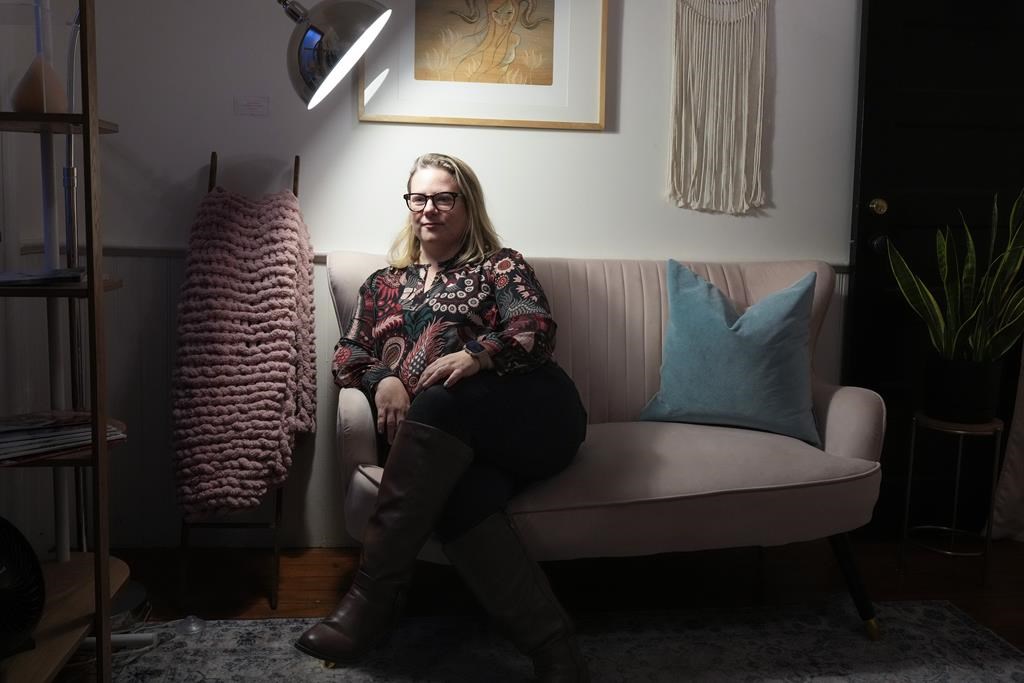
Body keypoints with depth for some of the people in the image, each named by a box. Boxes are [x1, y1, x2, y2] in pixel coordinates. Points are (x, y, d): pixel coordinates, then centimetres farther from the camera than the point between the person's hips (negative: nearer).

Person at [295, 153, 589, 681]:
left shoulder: (499, 264, 18)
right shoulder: (383, 284, 29)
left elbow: (538, 330, 1)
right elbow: (346, 355, 18)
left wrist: (477, 355, -20)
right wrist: (381, 380, -6)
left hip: (528, 412, -2)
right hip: (450, 444, 2)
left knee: (442, 401, -35)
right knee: (461, 493, -35)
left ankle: (373, 597, -31)